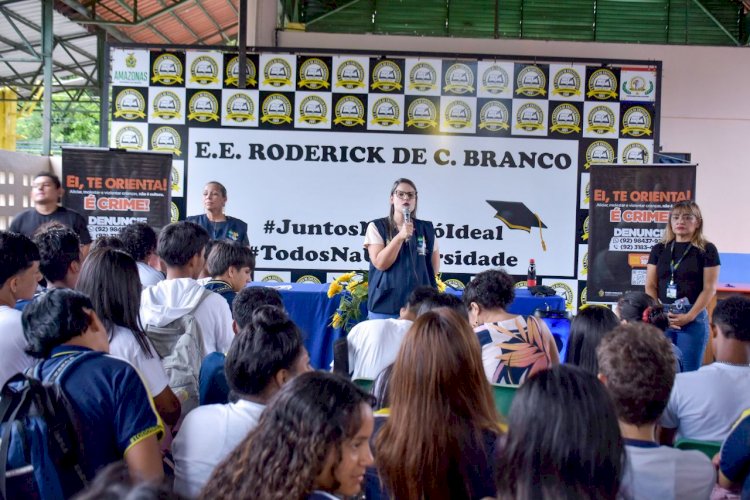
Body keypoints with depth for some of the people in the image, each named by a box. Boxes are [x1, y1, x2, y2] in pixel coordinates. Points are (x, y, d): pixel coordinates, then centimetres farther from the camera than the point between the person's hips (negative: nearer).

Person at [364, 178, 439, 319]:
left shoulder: (427, 228, 8)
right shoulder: (376, 227, 1)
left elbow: (434, 266, 15)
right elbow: (380, 263, -11)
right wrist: (400, 236, -17)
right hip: (385, 307, -2)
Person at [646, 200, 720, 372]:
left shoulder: (707, 250, 1)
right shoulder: (659, 249, 10)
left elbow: (709, 288, -4)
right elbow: (650, 285, 8)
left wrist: (689, 316, -13)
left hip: (693, 318, -3)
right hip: (662, 317, 3)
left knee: (689, 372, 0)